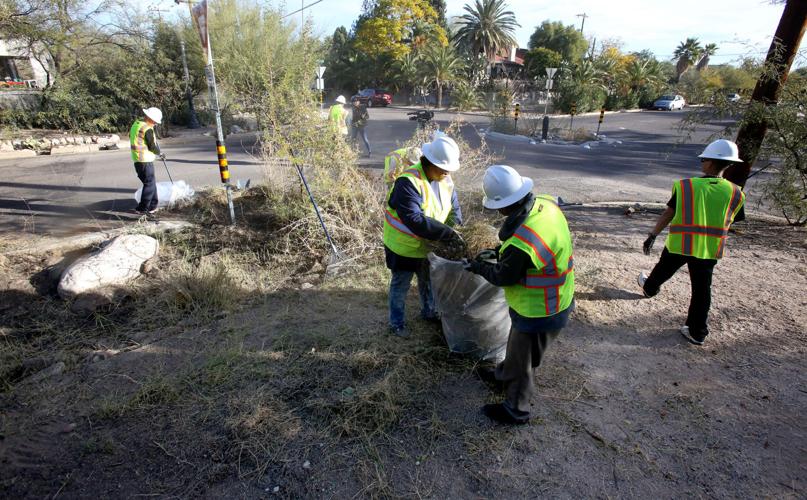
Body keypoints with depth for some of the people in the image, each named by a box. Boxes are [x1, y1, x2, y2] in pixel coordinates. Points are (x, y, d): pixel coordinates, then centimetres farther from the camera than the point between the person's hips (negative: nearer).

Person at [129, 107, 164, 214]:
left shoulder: (135, 124, 12)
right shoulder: (147, 129, -17)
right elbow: (152, 147, -16)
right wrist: (160, 153, 3)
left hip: (137, 160, 9)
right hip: (145, 161, -9)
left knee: (151, 183, 17)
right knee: (149, 184, -1)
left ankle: (152, 206, 24)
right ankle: (142, 208, 2)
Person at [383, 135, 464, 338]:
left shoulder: (445, 180, -7)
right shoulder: (408, 182, -32)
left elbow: (453, 207, 3)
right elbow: (415, 220, -41)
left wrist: (455, 229, -14)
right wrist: (447, 232, -40)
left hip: (429, 244, 7)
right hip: (404, 244, -6)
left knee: (428, 281, 25)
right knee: (401, 285, 11)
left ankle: (428, 312, 49)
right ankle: (396, 323, 31)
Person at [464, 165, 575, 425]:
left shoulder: (521, 243, -39)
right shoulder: (545, 204, -13)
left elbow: (503, 277, -20)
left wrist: (478, 266, -3)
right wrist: (498, 252, 3)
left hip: (539, 312, -9)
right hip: (553, 300, 9)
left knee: (523, 361, 15)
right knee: (516, 343, 32)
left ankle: (516, 410, 38)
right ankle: (504, 374, 58)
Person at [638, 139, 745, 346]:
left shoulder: (685, 186, -12)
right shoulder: (735, 194, -4)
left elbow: (667, 215, -9)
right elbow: (726, 224, 5)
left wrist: (652, 236, -1)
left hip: (679, 244, -2)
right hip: (709, 249, 2)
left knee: (663, 270, 25)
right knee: (701, 290, 9)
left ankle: (649, 288, 53)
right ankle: (697, 332, 16)